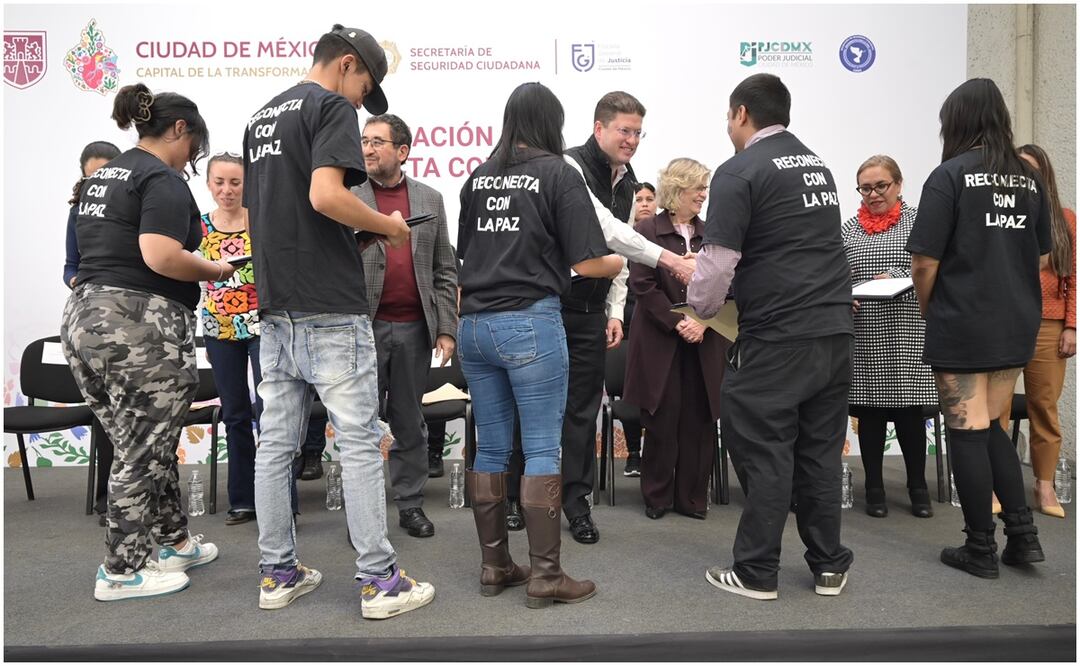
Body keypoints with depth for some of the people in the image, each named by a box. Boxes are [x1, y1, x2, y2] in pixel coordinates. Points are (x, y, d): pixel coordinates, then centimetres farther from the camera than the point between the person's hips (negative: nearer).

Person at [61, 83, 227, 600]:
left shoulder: (102, 176, 20)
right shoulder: (164, 179, -9)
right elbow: (160, 257, -23)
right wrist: (213, 270, -7)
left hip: (84, 315, 9)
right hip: (140, 325, -9)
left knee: (145, 445, 18)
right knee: (143, 453, 3)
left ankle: (176, 543, 31)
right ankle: (122, 572, 14)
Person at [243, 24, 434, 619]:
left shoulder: (262, 115, 21)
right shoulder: (332, 107, -6)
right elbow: (325, 194, -22)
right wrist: (387, 226, -7)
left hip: (275, 306, 8)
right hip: (329, 307, -8)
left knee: (276, 443, 10)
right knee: (359, 442, -3)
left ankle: (277, 574, 19)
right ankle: (379, 580, 4)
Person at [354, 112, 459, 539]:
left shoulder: (429, 199, 9)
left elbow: (444, 272, 8)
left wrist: (446, 330, 1)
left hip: (415, 327, 2)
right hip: (364, 326, -2)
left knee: (410, 422, 12)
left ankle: (410, 504, 24)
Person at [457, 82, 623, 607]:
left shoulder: (478, 176, 12)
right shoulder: (558, 174, -4)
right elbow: (586, 263, -8)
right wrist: (619, 263, 13)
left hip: (474, 322, 6)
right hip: (531, 322, -6)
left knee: (490, 447, 11)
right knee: (542, 449, 1)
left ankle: (494, 566, 21)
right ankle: (544, 574, 7)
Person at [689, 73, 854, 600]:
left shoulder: (740, 172, -8)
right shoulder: (817, 165, 17)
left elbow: (719, 262, -12)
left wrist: (700, 305, 8)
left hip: (775, 337, -7)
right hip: (835, 329, 7)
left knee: (764, 452, 2)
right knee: (821, 450, 14)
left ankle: (756, 573, 13)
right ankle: (829, 566, 24)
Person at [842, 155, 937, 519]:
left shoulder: (916, 222, 4)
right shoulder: (849, 230, 9)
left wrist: (896, 276, -17)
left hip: (907, 335, -1)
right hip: (864, 336, 2)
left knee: (909, 411, 4)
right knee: (869, 411, 5)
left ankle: (918, 487, 21)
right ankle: (874, 487, 18)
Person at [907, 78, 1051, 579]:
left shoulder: (950, 175, -11)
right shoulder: (1029, 178, 8)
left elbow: (925, 260, -14)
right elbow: (1041, 257, 14)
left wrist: (926, 307, 2)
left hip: (962, 325, -6)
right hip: (1018, 325, 6)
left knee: (968, 432, 3)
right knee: (990, 426, 19)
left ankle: (981, 549, 12)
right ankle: (1022, 533, 18)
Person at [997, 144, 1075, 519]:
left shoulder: (1065, 219, 11)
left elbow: (1073, 278, 8)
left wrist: (1071, 327, 1)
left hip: (1048, 328, 2)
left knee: (1045, 408, 6)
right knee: (996, 408, 0)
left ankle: (1045, 486, 16)